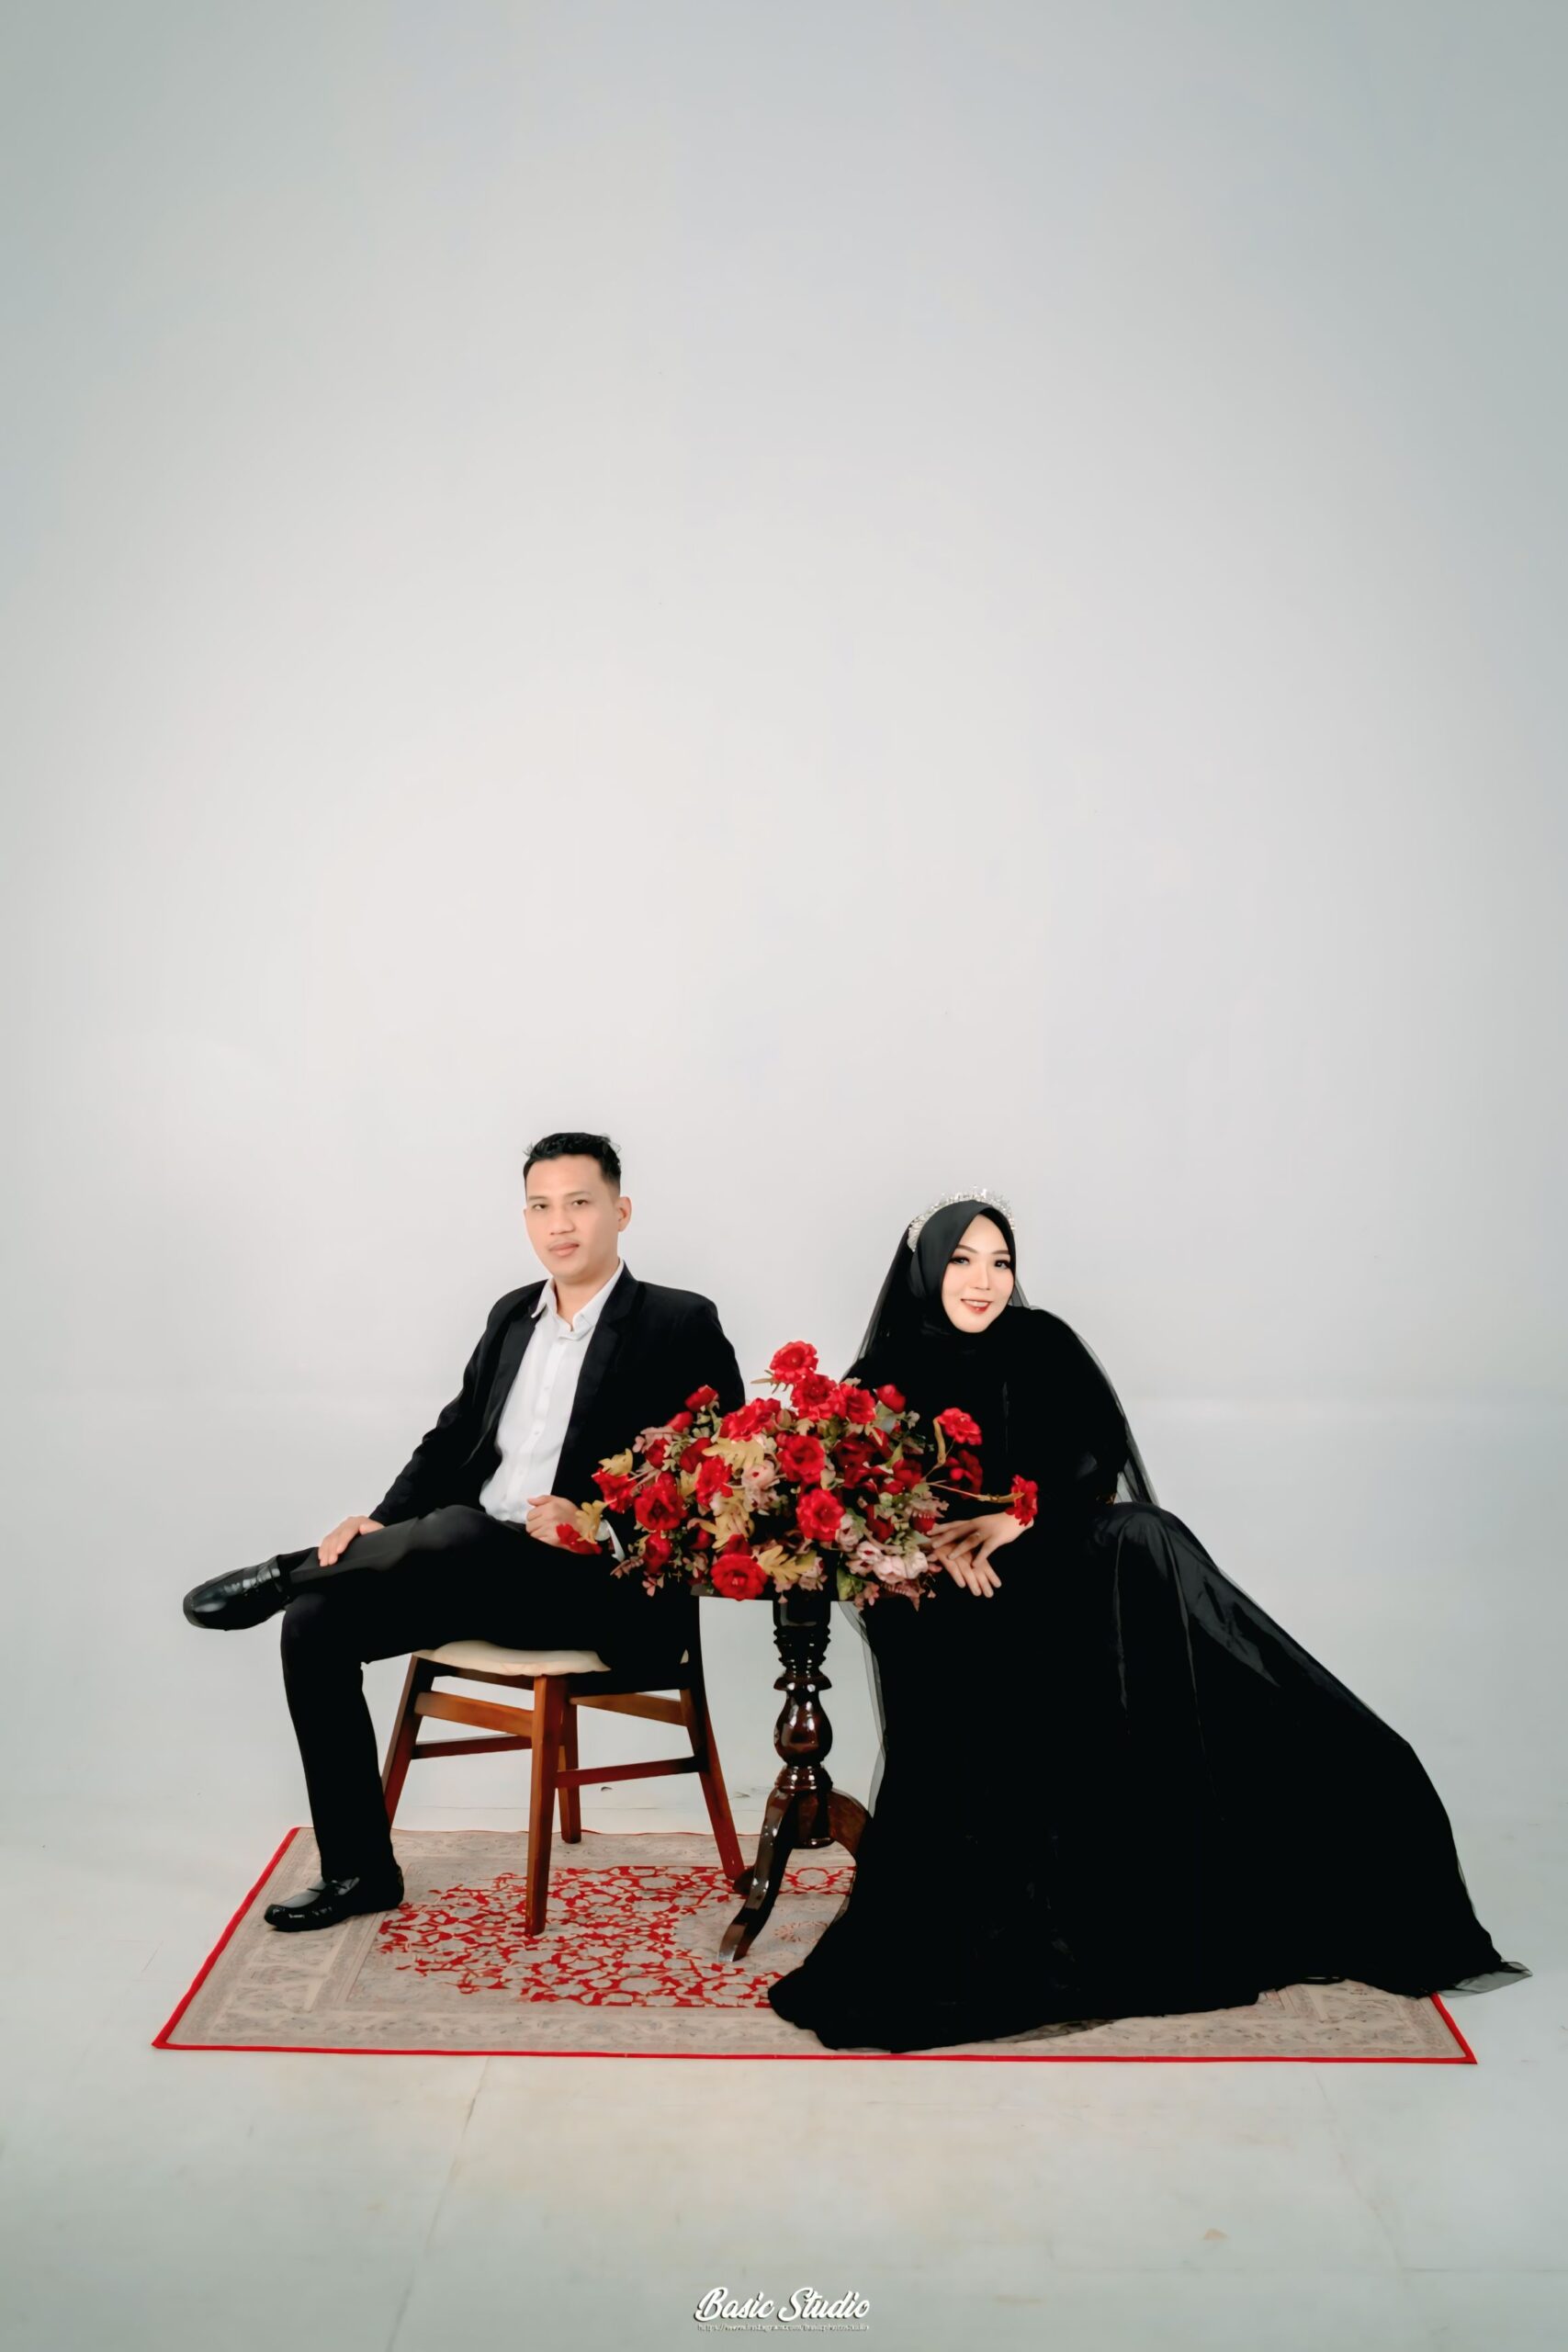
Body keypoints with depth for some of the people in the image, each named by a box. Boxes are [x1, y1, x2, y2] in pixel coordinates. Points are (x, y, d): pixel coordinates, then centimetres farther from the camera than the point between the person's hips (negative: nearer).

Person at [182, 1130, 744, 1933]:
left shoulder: (680, 1324, -5)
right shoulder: (513, 1315, 15)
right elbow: (452, 1439, 16)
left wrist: (604, 1526, -22)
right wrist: (382, 1527, -2)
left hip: (601, 1586, -7)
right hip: (474, 1570, 7)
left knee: (455, 1534, -36)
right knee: (315, 1623, -11)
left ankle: (287, 1571, -7)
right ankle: (358, 1870, 2)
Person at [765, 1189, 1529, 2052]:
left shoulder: (1043, 1344, 12)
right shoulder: (885, 1376, 10)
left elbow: (1098, 1455, -1)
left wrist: (1014, 1519, -17)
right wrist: (940, 1544, -20)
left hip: (1059, 1555, 1)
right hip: (942, 1590, -1)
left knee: (1143, 1544, -30)